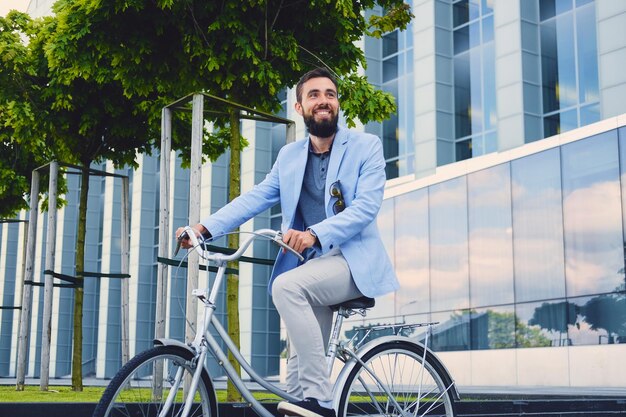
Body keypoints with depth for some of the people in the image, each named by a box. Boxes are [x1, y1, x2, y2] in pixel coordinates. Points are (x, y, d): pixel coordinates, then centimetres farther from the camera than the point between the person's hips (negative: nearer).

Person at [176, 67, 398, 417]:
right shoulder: (289, 156, 13)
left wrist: (315, 234, -29)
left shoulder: (366, 146, -1)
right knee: (300, 360, 1)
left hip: (354, 260, -5)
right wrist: (206, 227, -10)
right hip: (311, 266, 5)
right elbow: (255, 198, 5)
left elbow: (367, 205, -14)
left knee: (286, 286, -30)